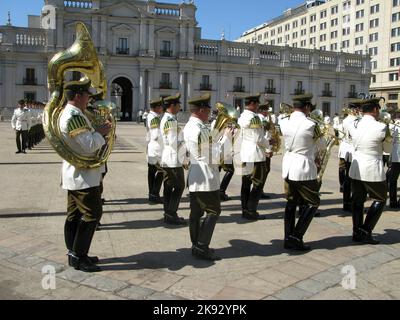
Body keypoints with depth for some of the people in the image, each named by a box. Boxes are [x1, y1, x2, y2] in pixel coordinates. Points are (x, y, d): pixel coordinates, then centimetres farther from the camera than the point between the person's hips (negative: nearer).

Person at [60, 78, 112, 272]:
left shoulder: (67, 113, 14)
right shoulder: (75, 116, -20)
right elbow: (89, 145, -25)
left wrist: (98, 134, 8)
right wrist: (100, 132, -9)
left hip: (75, 175, 11)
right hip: (83, 176, -11)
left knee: (75, 215, 14)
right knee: (92, 214, -4)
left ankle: (74, 253, 24)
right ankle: (78, 257, 3)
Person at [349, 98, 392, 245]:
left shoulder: (354, 126, 1)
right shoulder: (381, 128, -14)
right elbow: (388, 149, 2)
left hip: (356, 169, 5)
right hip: (373, 170, -5)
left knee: (358, 200, 15)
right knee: (380, 199, 13)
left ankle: (357, 233, 21)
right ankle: (366, 232, 7)